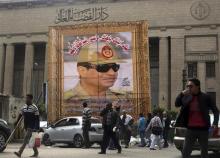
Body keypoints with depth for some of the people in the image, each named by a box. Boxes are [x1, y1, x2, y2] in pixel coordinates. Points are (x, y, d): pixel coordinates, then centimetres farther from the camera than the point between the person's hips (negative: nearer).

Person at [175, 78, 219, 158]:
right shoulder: (186, 97, 4)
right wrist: (182, 94, -18)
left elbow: (215, 111, 0)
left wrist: (215, 123, -13)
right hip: (191, 129, 2)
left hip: (203, 129, -2)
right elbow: (177, 104, -6)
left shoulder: (205, 97, -5)